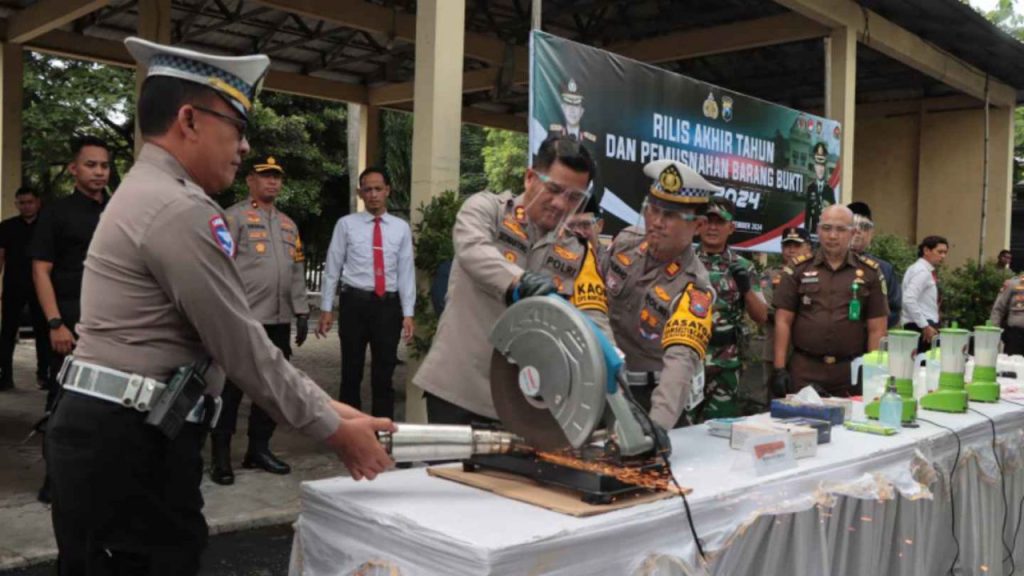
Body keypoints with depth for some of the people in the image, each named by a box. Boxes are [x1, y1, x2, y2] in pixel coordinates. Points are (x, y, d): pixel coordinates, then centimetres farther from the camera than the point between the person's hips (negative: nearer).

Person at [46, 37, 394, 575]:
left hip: (115, 434, 10)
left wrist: (327, 405, 11)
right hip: (130, 444, -10)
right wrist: (334, 430, -6)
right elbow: (242, 349, -17)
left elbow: (237, 337, 15)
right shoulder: (180, 208, -17)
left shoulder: (149, 193, 16)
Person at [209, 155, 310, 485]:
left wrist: (301, 312, 15)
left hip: (279, 320, 7)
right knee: (232, 388, 0)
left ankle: (259, 449, 24)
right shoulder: (234, 217, -3)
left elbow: (297, 271, 20)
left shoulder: (288, 224, 19)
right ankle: (221, 457, 8)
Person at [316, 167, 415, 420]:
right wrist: (326, 308, -1)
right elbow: (332, 267, 3)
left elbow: (406, 271, 4)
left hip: (388, 305, 1)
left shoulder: (401, 228, 6)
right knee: (351, 372, 10)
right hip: (354, 302, -1)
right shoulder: (346, 224, 2)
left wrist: (408, 314, 0)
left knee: (384, 373, 9)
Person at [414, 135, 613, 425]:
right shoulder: (486, 207, -2)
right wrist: (519, 280, -43)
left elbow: (594, 321, 0)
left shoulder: (580, 253, 8)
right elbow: (473, 250, -23)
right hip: (456, 389, -3)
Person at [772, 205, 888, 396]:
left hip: (852, 371, 0)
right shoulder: (798, 269, 4)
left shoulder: (870, 272, 5)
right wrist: (780, 368, -5)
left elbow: (876, 328, 4)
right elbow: (783, 321, 2)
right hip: (803, 370, 0)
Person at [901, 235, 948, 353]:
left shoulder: (927, 271, 16)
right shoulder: (921, 271, -13)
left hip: (926, 325, 10)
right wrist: (925, 325, -22)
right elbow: (909, 300, -25)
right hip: (919, 327, -10)